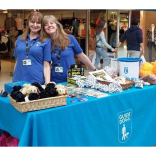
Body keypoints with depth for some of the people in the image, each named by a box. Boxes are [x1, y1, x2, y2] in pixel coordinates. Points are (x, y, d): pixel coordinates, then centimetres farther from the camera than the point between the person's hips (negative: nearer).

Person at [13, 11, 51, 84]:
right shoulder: (20, 39, 8)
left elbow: (46, 65, -3)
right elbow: (17, 60, 15)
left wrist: (47, 83, -12)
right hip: (18, 80, 3)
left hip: (37, 81, -3)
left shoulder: (46, 41, -2)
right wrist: (14, 78, 15)